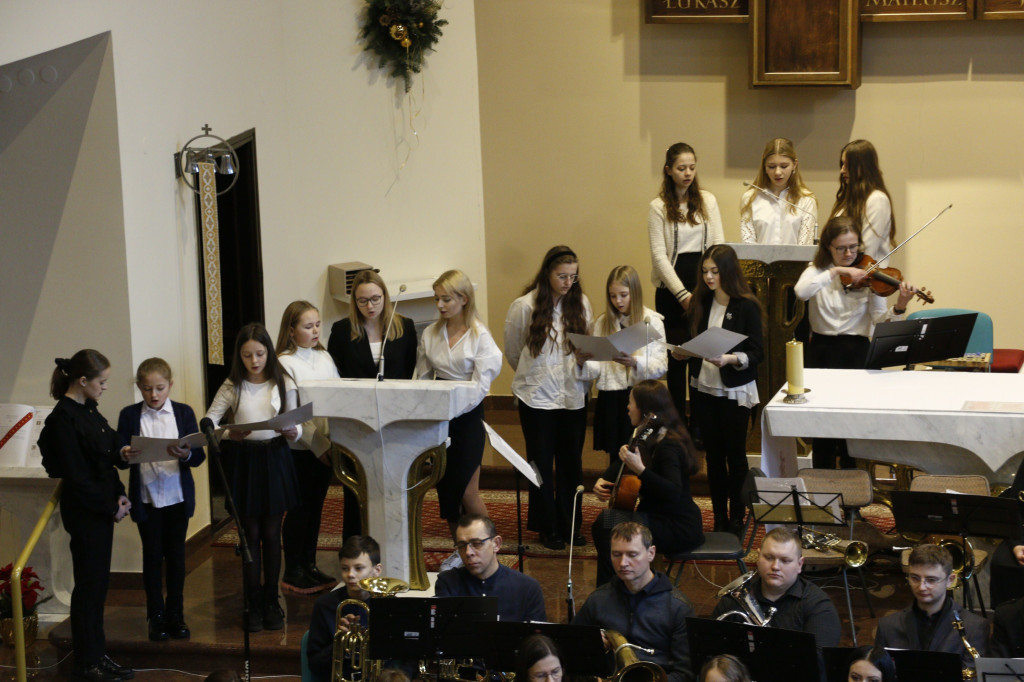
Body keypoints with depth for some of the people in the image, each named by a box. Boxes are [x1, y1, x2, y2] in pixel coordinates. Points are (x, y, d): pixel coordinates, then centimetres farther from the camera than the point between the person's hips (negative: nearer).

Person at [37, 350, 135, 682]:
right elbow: (76, 475, -19)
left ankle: (97, 655, 23)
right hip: (84, 513, -9)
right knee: (88, 585, 0)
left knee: (98, 583, 14)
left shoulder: (88, 410, 8)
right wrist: (111, 508, -13)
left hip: (102, 508, 9)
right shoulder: (63, 419, -18)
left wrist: (119, 495, 2)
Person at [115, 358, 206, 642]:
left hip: (178, 498, 1)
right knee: (152, 557, 6)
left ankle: (175, 615, 19)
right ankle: (156, 617, 15)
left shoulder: (183, 413, 0)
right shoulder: (129, 416, -1)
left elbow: (199, 456, -4)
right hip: (146, 498, -1)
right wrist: (125, 456, -25)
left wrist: (186, 455, -25)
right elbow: (120, 459, -3)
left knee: (176, 556, 9)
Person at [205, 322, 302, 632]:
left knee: (271, 534, 6)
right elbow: (210, 420, -5)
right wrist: (229, 434, -24)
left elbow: (296, 424, 1)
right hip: (246, 462, 0)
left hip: (276, 460, 0)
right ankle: (255, 603, 14)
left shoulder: (284, 383, -1)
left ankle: (271, 601, 17)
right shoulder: (233, 386, -1)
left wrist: (293, 432, -22)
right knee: (251, 534, 6)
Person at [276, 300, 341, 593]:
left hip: (325, 445, 6)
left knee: (316, 505, 12)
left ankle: (309, 565, 23)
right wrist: (319, 446, -18)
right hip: (299, 447, -6)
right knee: (300, 508, 1)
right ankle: (292, 572, 10)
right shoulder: (285, 363, -10)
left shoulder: (324, 358, 10)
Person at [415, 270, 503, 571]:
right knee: (445, 487, 8)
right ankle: (459, 550, 22)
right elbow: (423, 378, 9)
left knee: (467, 492, -7)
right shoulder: (430, 334, 6)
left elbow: (480, 385, -13)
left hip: (467, 416, -5)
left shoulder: (480, 336, -8)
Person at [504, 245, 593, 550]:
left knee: (572, 462, 9)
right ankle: (548, 527, 18)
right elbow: (512, 353, 5)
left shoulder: (581, 304, 1)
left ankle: (570, 523, 22)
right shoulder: (524, 307, -8)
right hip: (537, 396, -3)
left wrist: (584, 359, -9)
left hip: (573, 396, 3)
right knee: (542, 463, 6)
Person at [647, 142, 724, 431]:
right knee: (676, 356, 1)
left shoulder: (708, 200, 9)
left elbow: (718, 244, 6)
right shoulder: (659, 207, 0)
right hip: (672, 290, -2)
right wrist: (683, 294, -11)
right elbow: (659, 255, -4)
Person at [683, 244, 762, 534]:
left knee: (735, 454, 4)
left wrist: (730, 359, -28)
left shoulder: (746, 306, -11)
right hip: (703, 388, 5)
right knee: (713, 454, 10)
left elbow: (756, 353, -12)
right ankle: (719, 518, 19)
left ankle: (737, 518, 15)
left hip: (735, 391, -5)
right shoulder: (700, 304, 4)